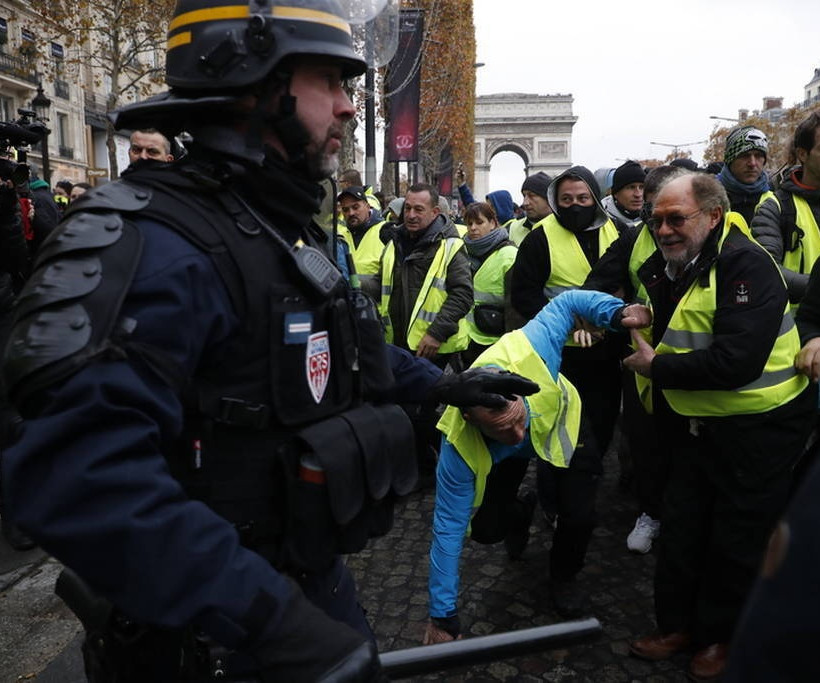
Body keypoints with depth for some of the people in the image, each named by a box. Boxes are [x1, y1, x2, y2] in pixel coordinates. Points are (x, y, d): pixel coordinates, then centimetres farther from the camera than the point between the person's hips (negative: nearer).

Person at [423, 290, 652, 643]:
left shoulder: (530, 350, -45)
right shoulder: (459, 446, -41)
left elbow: (567, 302, -24)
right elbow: (448, 526, -31)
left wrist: (617, 312, -42)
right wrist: (443, 616, -25)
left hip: (562, 425, 0)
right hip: (501, 457, 0)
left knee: (580, 516, -14)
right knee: (485, 527, -7)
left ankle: (563, 577, 20)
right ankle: (520, 514, 31)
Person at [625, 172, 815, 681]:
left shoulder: (745, 264, -22)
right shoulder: (667, 268, 3)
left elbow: (736, 362, -32)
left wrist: (658, 367, -22)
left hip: (757, 429, -7)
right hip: (697, 424, 7)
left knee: (738, 542, 8)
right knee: (682, 528, 15)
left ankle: (722, 636, 30)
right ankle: (678, 624, 33)